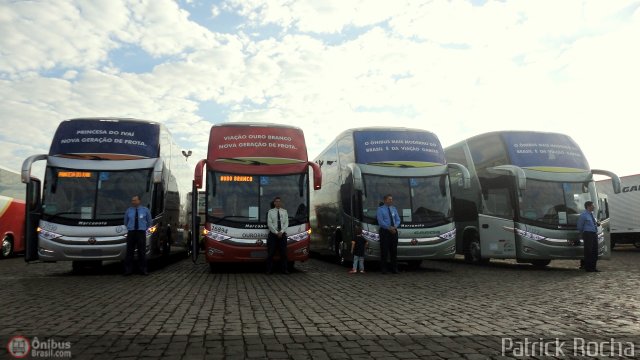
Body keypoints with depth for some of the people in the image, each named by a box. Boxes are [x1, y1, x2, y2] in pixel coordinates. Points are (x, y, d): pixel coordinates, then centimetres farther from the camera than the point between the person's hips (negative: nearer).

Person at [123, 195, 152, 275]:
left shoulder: (145, 210, 5)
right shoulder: (128, 211, 7)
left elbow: (149, 222, 17)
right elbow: (125, 222, 21)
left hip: (141, 232, -1)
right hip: (131, 233, 1)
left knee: (142, 251, 0)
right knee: (129, 251, -1)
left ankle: (143, 269, 8)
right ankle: (128, 270, 6)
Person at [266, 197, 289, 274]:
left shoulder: (284, 211, 9)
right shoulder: (270, 212, 3)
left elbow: (286, 223, 3)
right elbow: (269, 224, -4)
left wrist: (281, 232, -11)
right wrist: (276, 232, -12)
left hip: (282, 234, 2)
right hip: (273, 234, -2)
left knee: (283, 253, 1)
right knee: (271, 253, -3)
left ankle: (284, 269, 7)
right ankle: (269, 270, 4)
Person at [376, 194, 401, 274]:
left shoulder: (394, 209, 16)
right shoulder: (380, 209, 0)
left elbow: (398, 220, 11)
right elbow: (380, 221, -9)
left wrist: (395, 226, -9)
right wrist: (389, 228, -17)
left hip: (394, 231, 4)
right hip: (385, 231, -4)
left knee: (394, 250, 5)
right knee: (384, 251, -5)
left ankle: (394, 268, 12)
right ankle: (384, 268, 2)